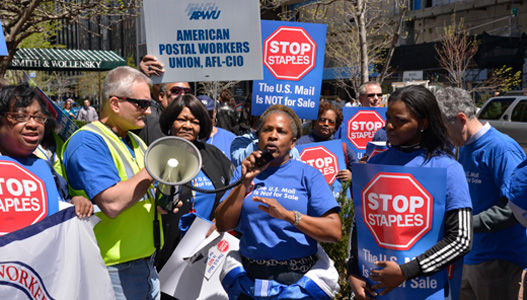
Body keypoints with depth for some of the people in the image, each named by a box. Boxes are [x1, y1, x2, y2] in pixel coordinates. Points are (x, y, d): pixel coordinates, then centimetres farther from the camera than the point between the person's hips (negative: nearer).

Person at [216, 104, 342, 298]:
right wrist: (245, 182, -11)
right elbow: (223, 225, -2)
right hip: (250, 275, 2)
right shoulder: (244, 172, 7)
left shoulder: (308, 175, -1)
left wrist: (287, 215, -21)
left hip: (297, 277, -2)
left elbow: (334, 232, -10)